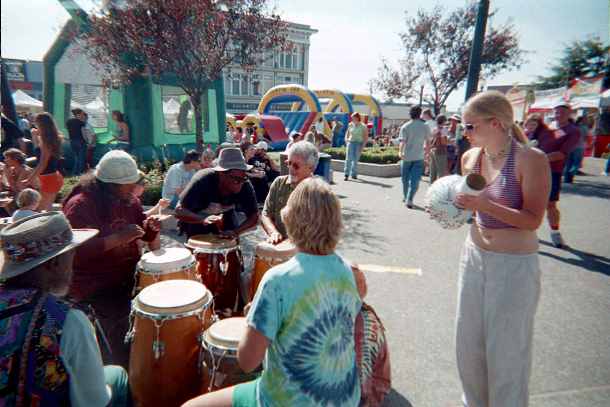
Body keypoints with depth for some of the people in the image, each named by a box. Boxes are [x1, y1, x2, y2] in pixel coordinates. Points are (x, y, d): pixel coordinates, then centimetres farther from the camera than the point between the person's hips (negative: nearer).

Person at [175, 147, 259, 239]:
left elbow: (254, 216, -21)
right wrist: (203, 219, -51)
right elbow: (179, 210, -34)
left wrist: (235, 231, -37)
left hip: (225, 215, 2)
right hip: (197, 217, -2)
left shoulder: (246, 186, -28)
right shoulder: (202, 181, -34)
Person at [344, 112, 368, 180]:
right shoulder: (350, 125, 7)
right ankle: (346, 174, -16)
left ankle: (354, 174, 14)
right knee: (348, 159, -11)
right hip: (350, 142, 2)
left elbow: (366, 138, 0)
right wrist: (346, 142, 1)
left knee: (355, 160, 2)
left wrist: (362, 146, -9)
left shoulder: (363, 126, -2)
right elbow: (347, 135, 16)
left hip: (359, 143, -2)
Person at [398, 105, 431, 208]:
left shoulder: (405, 126, -3)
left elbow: (403, 141, -16)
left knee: (405, 178, 16)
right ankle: (409, 200, -14)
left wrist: (400, 152, -25)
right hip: (419, 157, 0)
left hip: (406, 156, 0)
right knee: (415, 180, -2)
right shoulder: (425, 126, 0)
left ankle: (405, 197, 30)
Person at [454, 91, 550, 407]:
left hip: (514, 265, -6)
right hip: (474, 255, 6)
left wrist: (483, 205, -28)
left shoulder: (531, 159, -15)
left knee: (505, 347, 8)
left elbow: (533, 219, -17)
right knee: (468, 339, 16)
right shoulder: (470, 157, 2)